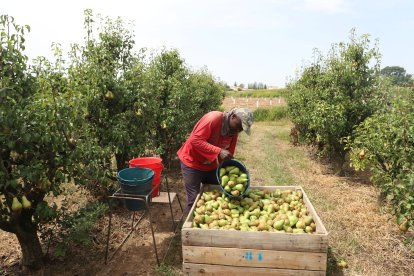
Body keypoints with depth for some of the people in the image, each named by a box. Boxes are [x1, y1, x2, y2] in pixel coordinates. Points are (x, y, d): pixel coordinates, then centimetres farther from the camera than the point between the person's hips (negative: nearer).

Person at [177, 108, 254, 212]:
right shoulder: (213, 118, -24)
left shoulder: (234, 131, -3)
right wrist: (218, 151, -36)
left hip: (211, 166, 7)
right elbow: (195, 140, -31)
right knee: (194, 199, -4)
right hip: (192, 163, -7)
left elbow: (229, 155, 2)